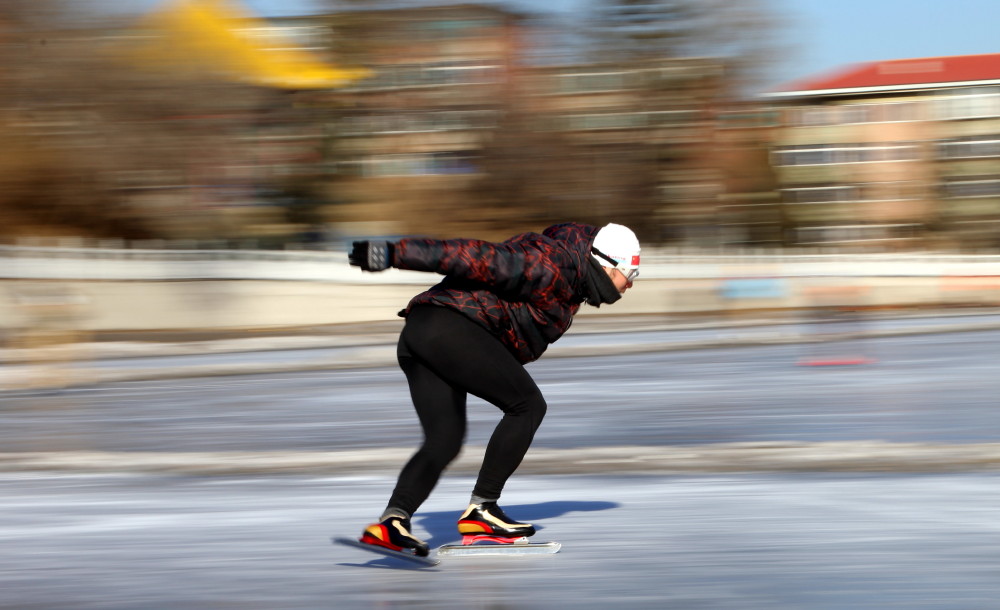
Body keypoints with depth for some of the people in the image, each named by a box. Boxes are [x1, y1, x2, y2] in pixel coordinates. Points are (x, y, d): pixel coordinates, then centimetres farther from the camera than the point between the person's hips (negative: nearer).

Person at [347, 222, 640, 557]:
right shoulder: (553, 266, -9)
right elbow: (478, 257, -16)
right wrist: (395, 254, -20)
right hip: (451, 329, -10)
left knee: (444, 441, 0)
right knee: (528, 405, -1)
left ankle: (393, 519, -19)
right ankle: (480, 509, -1)